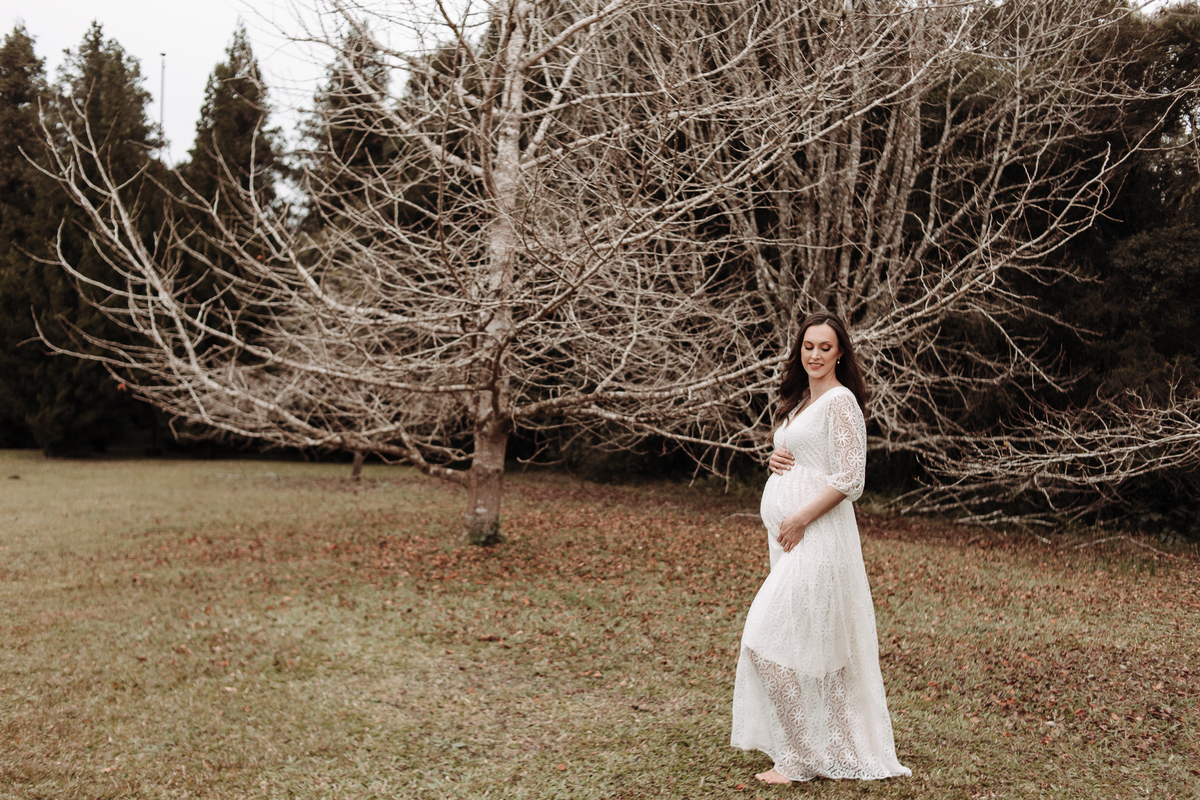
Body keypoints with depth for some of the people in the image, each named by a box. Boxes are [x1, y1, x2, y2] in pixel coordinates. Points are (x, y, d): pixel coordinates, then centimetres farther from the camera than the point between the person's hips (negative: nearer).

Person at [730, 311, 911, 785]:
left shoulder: (841, 400, -10)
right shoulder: (799, 401, 18)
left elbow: (849, 479, -15)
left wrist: (800, 520, -16)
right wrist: (776, 459, 5)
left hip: (818, 533, -9)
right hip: (789, 534, 9)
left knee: (767, 640, -11)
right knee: (816, 648, 12)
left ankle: (800, 758, -2)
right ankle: (837, 749, 21)